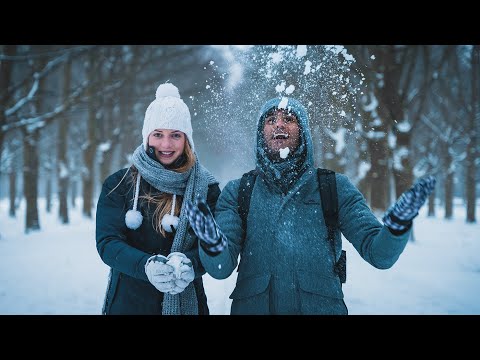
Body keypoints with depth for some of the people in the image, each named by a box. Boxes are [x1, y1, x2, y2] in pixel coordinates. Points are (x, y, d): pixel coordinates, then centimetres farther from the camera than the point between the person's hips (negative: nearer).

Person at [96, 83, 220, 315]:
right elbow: (107, 242, -11)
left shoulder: (206, 187, -2)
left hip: (185, 303, 0)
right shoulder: (119, 184, -2)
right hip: (127, 302, 0)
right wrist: (147, 266, -29)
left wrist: (188, 264, -31)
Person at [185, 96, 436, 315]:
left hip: (322, 308, 0)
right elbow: (221, 268, -8)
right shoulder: (237, 192, 1)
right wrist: (213, 244, -30)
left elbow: (379, 254, -8)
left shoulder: (335, 188, 0)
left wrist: (397, 224, -28)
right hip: (253, 307, 0)